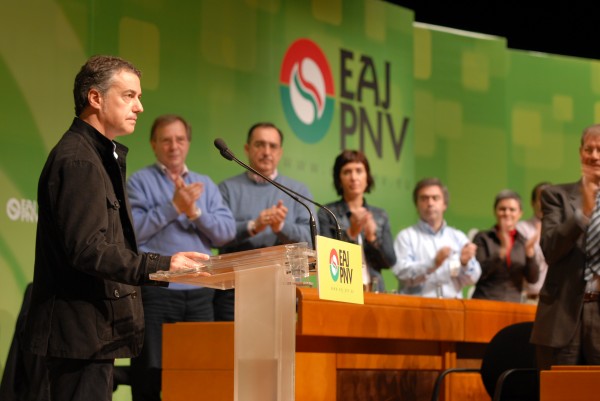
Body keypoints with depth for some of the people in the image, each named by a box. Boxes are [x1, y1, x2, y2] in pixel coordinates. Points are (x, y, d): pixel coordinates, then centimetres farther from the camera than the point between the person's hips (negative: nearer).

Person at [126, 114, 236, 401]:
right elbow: (132, 231, -10)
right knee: (150, 376, -2)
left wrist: (195, 211, -9)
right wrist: (173, 206, -12)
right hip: (155, 292, -4)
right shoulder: (139, 182, 3)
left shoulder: (206, 185, 16)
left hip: (201, 294, 4)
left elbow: (227, 232, 5)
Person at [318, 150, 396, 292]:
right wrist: (351, 234, -16)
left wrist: (372, 237, -8)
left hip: (375, 288, 3)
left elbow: (390, 261, 8)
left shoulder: (380, 216, 13)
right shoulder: (327, 213, 3)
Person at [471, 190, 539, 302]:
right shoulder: (483, 238, 2)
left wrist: (530, 253, -16)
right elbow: (477, 274, -10)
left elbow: (533, 279, 1)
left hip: (513, 304, 3)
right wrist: (501, 252, -22)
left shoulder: (524, 243, 9)